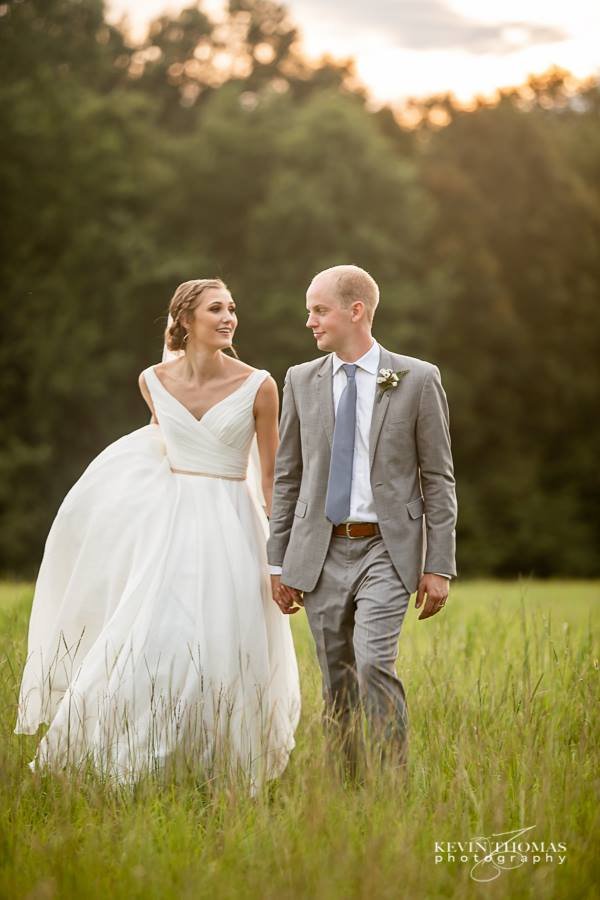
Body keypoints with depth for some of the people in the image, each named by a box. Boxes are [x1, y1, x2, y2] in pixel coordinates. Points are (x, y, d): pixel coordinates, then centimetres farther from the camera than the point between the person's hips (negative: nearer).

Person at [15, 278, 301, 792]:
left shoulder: (257, 386, -7)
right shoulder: (154, 381, 0)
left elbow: (271, 475, -2)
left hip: (232, 525, -2)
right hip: (171, 520, 2)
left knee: (223, 650, -1)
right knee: (151, 638, -2)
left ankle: (217, 772, 14)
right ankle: (125, 762, 10)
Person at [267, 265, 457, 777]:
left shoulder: (417, 380, 0)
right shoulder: (302, 381, 8)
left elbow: (438, 479, 0)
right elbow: (287, 478, 12)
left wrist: (439, 565, -4)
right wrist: (279, 561, 8)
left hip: (386, 549, -3)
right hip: (321, 553, 3)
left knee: (374, 663, -19)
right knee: (337, 681, 5)